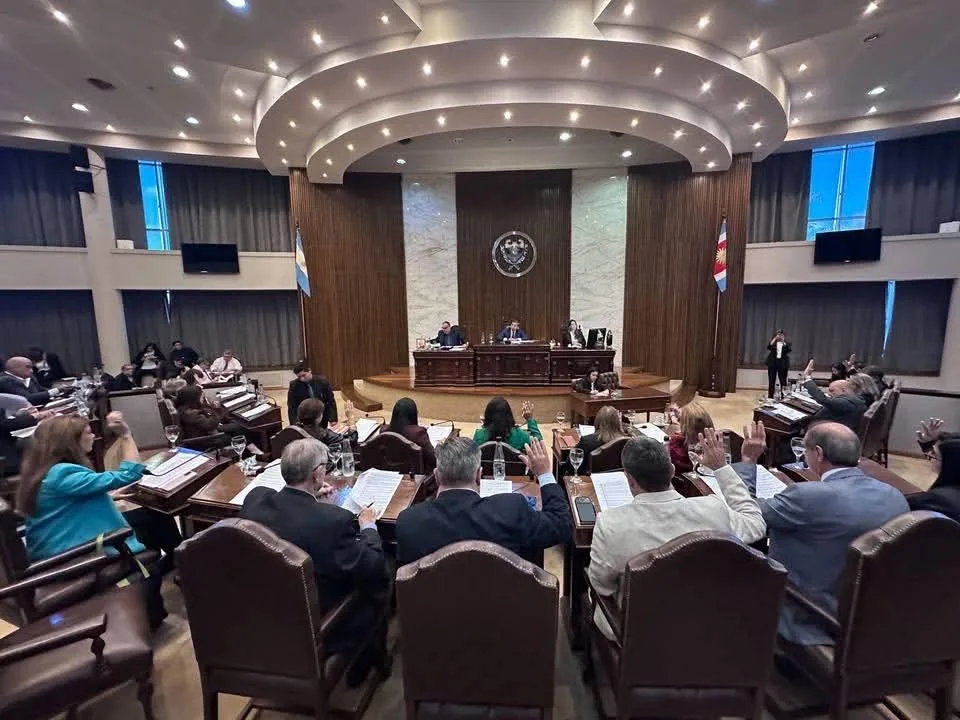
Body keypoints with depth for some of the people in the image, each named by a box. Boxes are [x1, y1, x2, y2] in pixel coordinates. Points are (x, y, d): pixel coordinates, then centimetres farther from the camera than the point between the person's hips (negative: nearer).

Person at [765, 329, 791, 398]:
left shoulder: (786, 343, 6)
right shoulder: (773, 343, 6)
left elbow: (790, 349, -13)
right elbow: (768, 347, -14)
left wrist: (783, 342, -17)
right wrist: (775, 339, -15)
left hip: (783, 364, 0)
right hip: (772, 364, 0)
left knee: (783, 382, 0)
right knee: (771, 382, 3)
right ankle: (770, 397, 9)